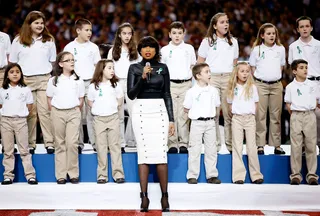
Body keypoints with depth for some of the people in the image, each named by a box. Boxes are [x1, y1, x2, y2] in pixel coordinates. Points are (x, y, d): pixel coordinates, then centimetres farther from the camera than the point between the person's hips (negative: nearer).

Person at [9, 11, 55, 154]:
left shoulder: (49, 40, 10)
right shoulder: (18, 41, 4)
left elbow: (52, 61, 16)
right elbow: (13, 63, 8)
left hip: (44, 80, 1)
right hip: (26, 80, -1)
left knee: (45, 112, -5)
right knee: (30, 113, 0)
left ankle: (50, 143, -5)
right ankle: (30, 144, 6)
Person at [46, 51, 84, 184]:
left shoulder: (78, 80, 5)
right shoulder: (53, 80, 3)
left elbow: (81, 99, 9)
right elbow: (49, 99, 8)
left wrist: (76, 112, 3)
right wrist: (54, 113, 4)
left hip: (73, 113, 0)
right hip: (58, 113, 0)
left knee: (72, 143, -8)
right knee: (60, 144, 5)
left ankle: (73, 173, 2)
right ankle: (61, 175, 9)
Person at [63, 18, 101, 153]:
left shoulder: (93, 47, 7)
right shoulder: (69, 47, 3)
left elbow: (98, 67, 11)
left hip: (91, 83, 1)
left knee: (92, 114, -1)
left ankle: (95, 142, 2)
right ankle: (78, 144, 9)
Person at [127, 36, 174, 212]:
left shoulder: (163, 68, 9)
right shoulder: (134, 68, 6)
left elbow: (167, 95, 9)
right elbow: (131, 94, -3)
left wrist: (171, 119, 3)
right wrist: (143, 77, -17)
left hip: (159, 111, 1)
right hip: (141, 111, 0)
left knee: (161, 154, -5)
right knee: (143, 154, -1)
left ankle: (164, 196, 3)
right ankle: (144, 196, 2)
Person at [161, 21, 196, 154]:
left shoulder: (189, 48, 9)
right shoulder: (165, 50, 7)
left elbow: (193, 66, 17)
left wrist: (190, 78, 6)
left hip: (186, 84, 0)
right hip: (170, 84, 0)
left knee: (184, 115, -1)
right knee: (171, 114, -2)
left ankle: (183, 143, 4)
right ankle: (172, 143, 2)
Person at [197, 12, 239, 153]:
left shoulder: (233, 42, 14)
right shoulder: (207, 41, 6)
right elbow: (199, 63, 7)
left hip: (228, 78, 2)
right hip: (211, 78, -2)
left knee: (230, 113, -3)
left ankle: (231, 144, 3)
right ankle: (214, 145, 4)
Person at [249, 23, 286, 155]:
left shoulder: (280, 49, 8)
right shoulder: (257, 49, 2)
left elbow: (281, 66, 16)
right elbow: (252, 67, 8)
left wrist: (276, 77, 7)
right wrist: (259, 77, 0)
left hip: (276, 85, 2)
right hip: (261, 85, -2)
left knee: (276, 115, 4)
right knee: (260, 115, -3)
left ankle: (276, 145, 10)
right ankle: (260, 145, 1)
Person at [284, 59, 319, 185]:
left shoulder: (313, 85, 7)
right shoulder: (290, 87, 2)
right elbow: (288, 104, 7)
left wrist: (310, 110, 6)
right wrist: (294, 114, 1)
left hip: (310, 116, 1)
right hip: (296, 117, -1)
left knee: (311, 145, 2)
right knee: (296, 146, 0)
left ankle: (312, 174, 7)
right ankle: (296, 174, 5)